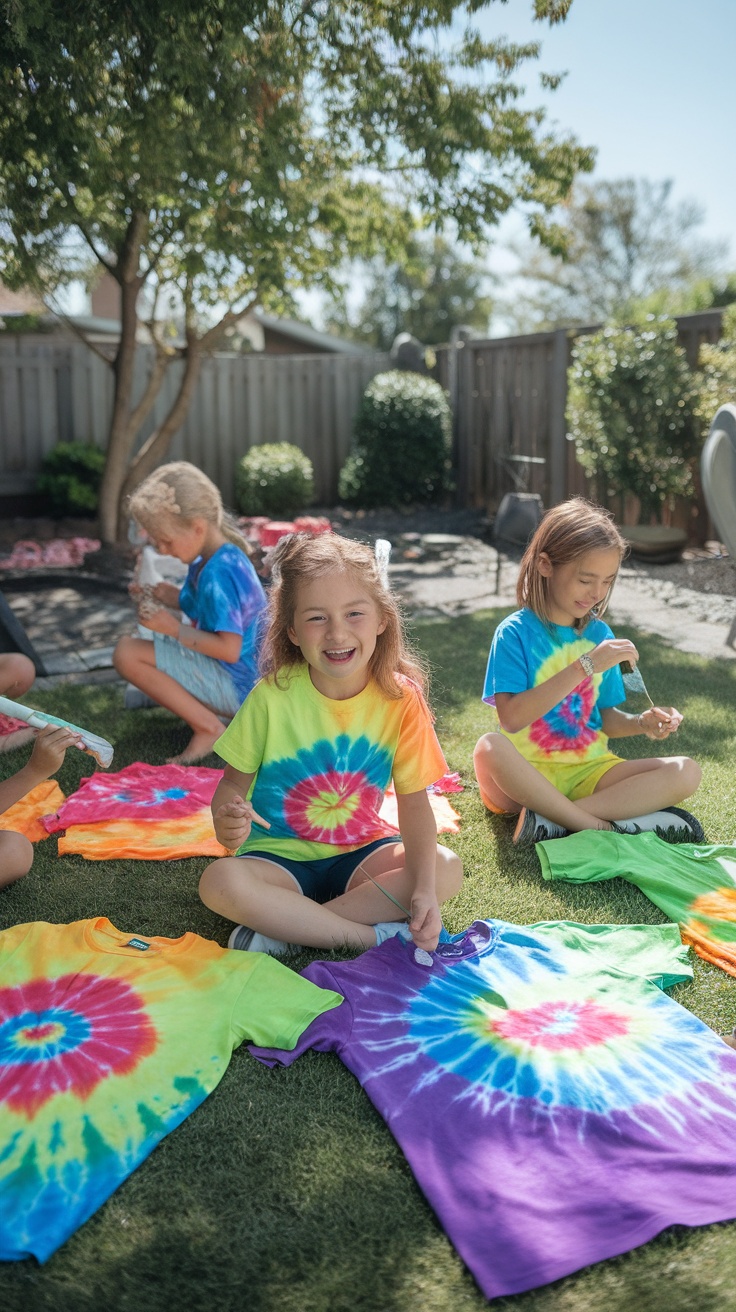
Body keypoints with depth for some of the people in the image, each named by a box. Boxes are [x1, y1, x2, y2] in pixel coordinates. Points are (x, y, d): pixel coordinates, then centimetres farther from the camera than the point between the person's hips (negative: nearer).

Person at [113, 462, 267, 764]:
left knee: (127, 653, -18)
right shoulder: (227, 555, 5)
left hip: (237, 685, -11)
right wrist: (178, 598, 3)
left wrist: (174, 628, -21)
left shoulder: (217, 574, -24)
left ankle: (207, 727, -12)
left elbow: (229, 649, -27)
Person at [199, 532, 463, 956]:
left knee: (448, 869, -23)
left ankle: (286, 927, -21)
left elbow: (415, 802, -10)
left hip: (361, 852, 2)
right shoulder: (273, 695, -14)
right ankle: (376, 934, -23)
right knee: (221, 881, -32)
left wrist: (424, 889, -25)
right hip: (279, 855, -2)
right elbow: (234, 782, -5)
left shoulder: (401, 698, -11)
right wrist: (228, 822, -30)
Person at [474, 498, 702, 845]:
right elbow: (512, 717, -22)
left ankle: (552, 819, -23)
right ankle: (604, 826, -25)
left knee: (686, 773, -15)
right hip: (528, 774, -5)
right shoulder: (515, 633, -10)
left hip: (588, 771, 5)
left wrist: (641, 724, -9)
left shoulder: (600, 634, 6)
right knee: (490, 748, -36)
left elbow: (604, 717, 13)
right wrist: (585, 666, -26)